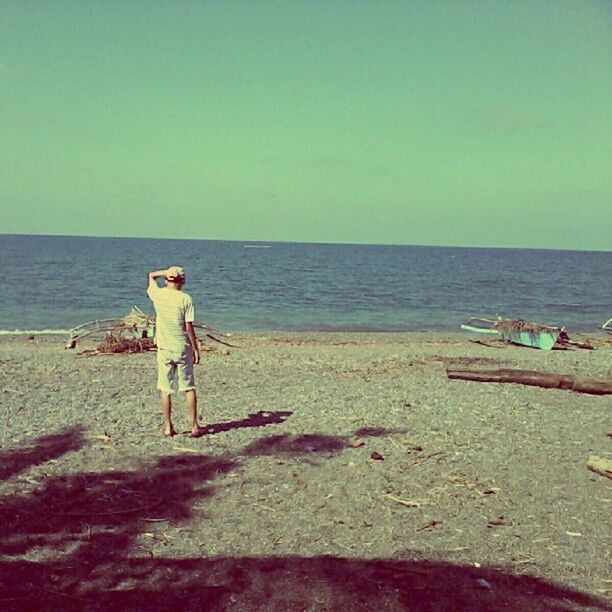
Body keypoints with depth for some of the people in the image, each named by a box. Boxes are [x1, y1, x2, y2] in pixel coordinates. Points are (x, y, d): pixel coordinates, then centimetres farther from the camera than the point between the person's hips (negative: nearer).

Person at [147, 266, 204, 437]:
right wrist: (195, 349, -2)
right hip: (183, 349, -1)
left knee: (165, 389, 8)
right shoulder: (185, 299, -8)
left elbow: (152, 275, 19)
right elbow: (189, 327, -9)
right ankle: (195, 426, 8)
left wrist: (167, 272, 12)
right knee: (189, 388, 7)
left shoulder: (158, 295, -2)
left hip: (164, 349, 2)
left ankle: (168, 427, 11)